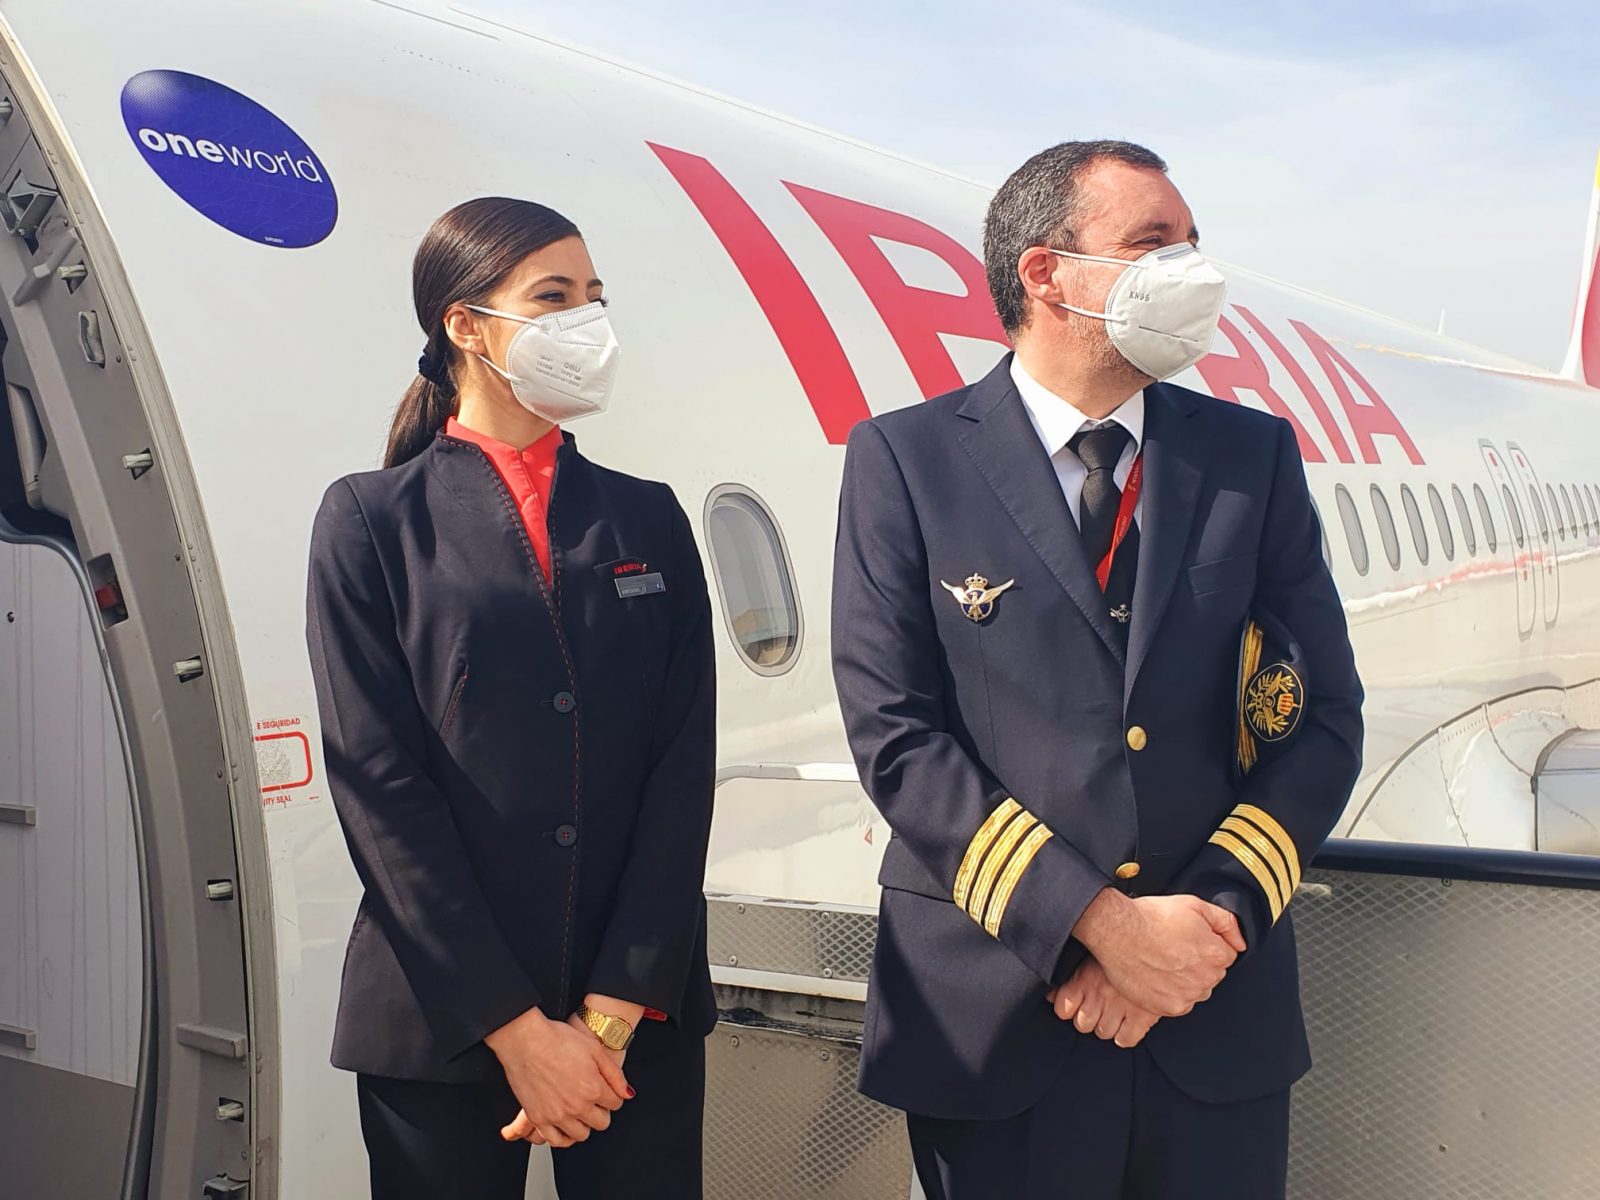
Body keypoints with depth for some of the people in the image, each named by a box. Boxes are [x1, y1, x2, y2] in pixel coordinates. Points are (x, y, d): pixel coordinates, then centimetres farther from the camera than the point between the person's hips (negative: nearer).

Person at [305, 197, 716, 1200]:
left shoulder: (647, 519, 7)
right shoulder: (371, 521, -1)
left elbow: (683, 766, 1)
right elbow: (377, 779, -8)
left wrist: (614, 1009, -8)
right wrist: (517, 1028, -12)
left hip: (644, 1006, 3)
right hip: (441, 1020, -2)